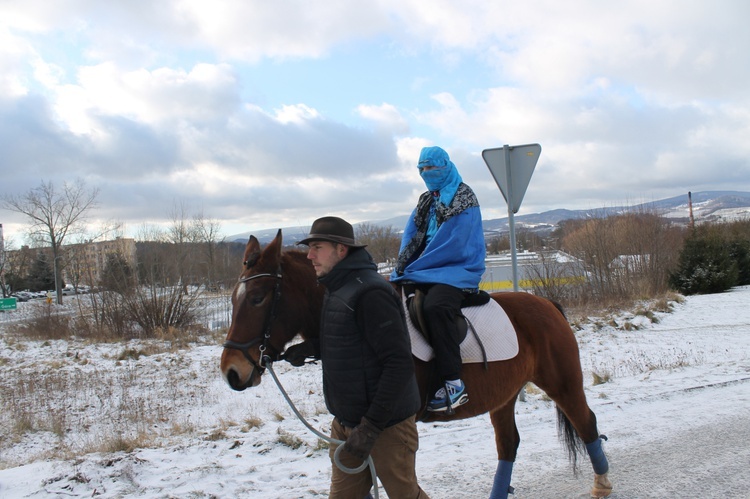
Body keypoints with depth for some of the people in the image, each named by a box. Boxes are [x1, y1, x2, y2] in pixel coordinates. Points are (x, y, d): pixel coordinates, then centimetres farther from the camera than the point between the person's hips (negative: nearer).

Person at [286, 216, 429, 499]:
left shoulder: (369, 292, -21)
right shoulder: (335, 291, 9)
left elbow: (399, 364, -25)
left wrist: (371, 425, -25)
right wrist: (310, 348, 1)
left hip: (386, 425, -9)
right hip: (345, 422, 9)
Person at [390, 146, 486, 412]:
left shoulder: (464, 200, -6)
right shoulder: (427, 200, 18)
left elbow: (451, 245, -16)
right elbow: (411, 237, 13)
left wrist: (412, 269, -16)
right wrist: (401, 268, -6)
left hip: (456, 270, -8)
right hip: (423, 271, 9)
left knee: (435, 307, -36)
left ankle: (454, 383, -31)